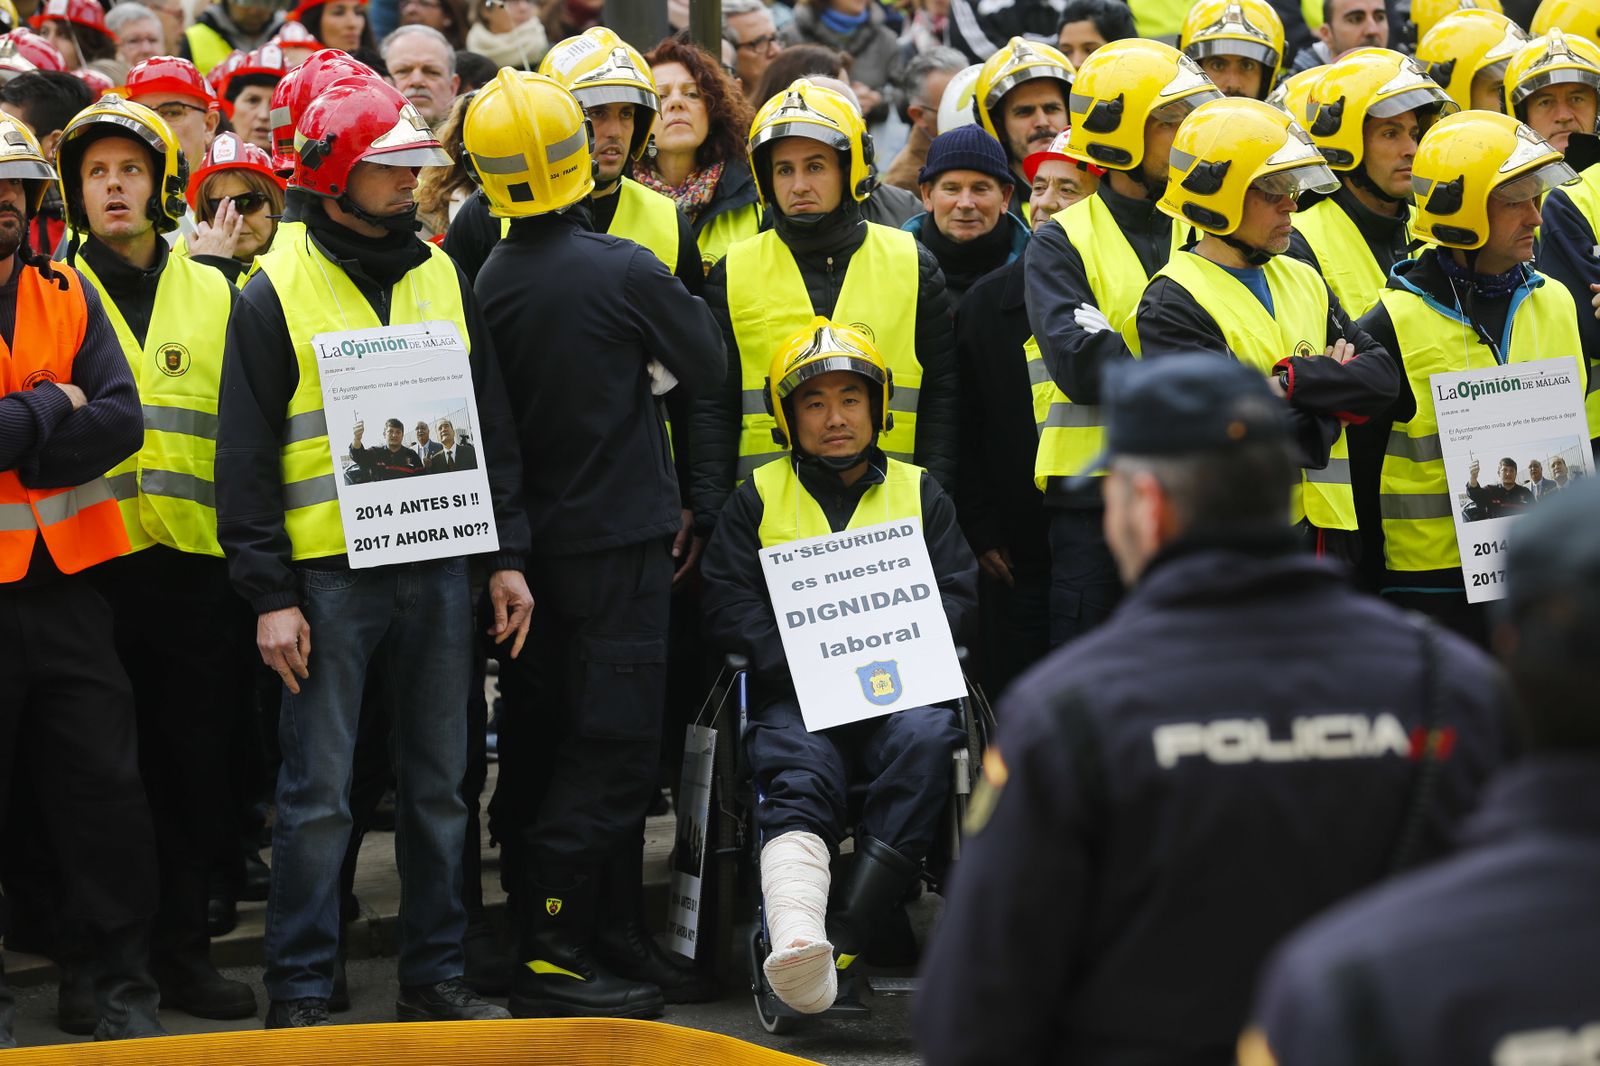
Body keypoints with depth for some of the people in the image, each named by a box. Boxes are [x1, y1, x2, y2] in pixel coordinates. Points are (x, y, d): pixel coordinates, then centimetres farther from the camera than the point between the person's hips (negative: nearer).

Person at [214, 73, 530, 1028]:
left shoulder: (443, 278, 11)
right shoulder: (278, 294, -3)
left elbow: (492, 427, 15)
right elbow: (246, 457, -4)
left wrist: (508, 556, 9)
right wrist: (270, 594, -10)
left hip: (438, 566, 4)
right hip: (328, 573, -4)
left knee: (439, 783, 9)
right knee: (319, 793, -4)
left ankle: (436, 975, 18)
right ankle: (301, 992, 4)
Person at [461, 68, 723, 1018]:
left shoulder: (490, 282, 1)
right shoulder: (622, 270, -15)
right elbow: (706, 364, -2)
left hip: (538, 540, 7)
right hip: (619, 542, -7)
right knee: (611, 750, -5)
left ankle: (618, 940, 20)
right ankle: (551, 950, -9)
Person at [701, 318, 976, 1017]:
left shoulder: (919, 493, 20)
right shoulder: (757, 498, 17)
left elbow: (957, 594, 10)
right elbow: (729, 604, 5)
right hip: (795, 696, -1)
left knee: (925, 740, -35)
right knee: (797, 777, -34)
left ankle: (844, 939, -40)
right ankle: (796, 938, -59)